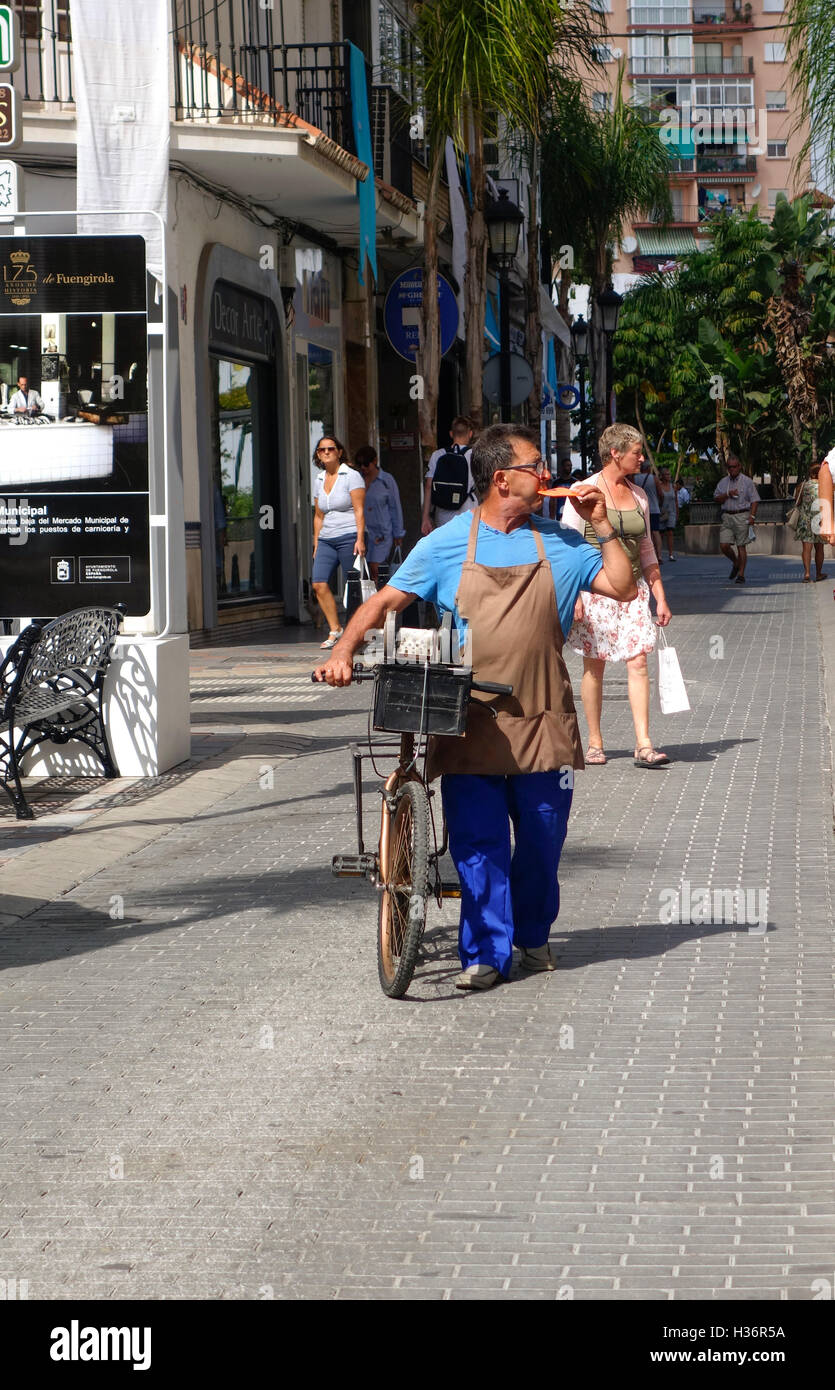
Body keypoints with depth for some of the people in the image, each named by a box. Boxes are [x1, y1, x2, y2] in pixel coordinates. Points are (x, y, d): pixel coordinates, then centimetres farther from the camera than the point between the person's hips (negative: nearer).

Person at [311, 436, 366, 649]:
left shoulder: (351, 476, -2)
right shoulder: (320, 479, 16)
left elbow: (359, 510, -7)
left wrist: (360, 539, -16)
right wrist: (316, 543, 17)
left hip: (349, 537, -6)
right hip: (326, 540, 6)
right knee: (319, 584, -10)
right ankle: (335, 630, -2)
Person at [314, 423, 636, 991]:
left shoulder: (558, 544, 8)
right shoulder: (448, 543, 3)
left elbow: (623, 587, 8)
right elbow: (386, 601, 5)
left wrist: (601, 525, -1)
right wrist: (343, 652, -8)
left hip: (541, 721, 2)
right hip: (471, 723, -2)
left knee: (541, 838, 7)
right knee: (478, 843, -5)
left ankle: (533, 935, 28)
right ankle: (485, 952, 3)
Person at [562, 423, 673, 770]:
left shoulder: (638, 496, 11)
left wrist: (660, 597, 14)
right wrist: (573, 595, -15)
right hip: (595, 589, -4)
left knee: (638, 663, -7)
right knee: (594, 666, 3)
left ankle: (643, 745, -11)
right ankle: (594, 743, 15)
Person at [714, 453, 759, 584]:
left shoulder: (747, 481, 2)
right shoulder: (723, 482, 14)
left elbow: (754, 500, 0)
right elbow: (717, 498, 10)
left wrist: (752, 516, -12)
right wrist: (728, 494, -8)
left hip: (742, 516, -4)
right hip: (727, 516, 4)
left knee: (741, 546, -4)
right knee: (724, 545, -5)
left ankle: (741, 574, 0)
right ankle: (735, 563, 22)